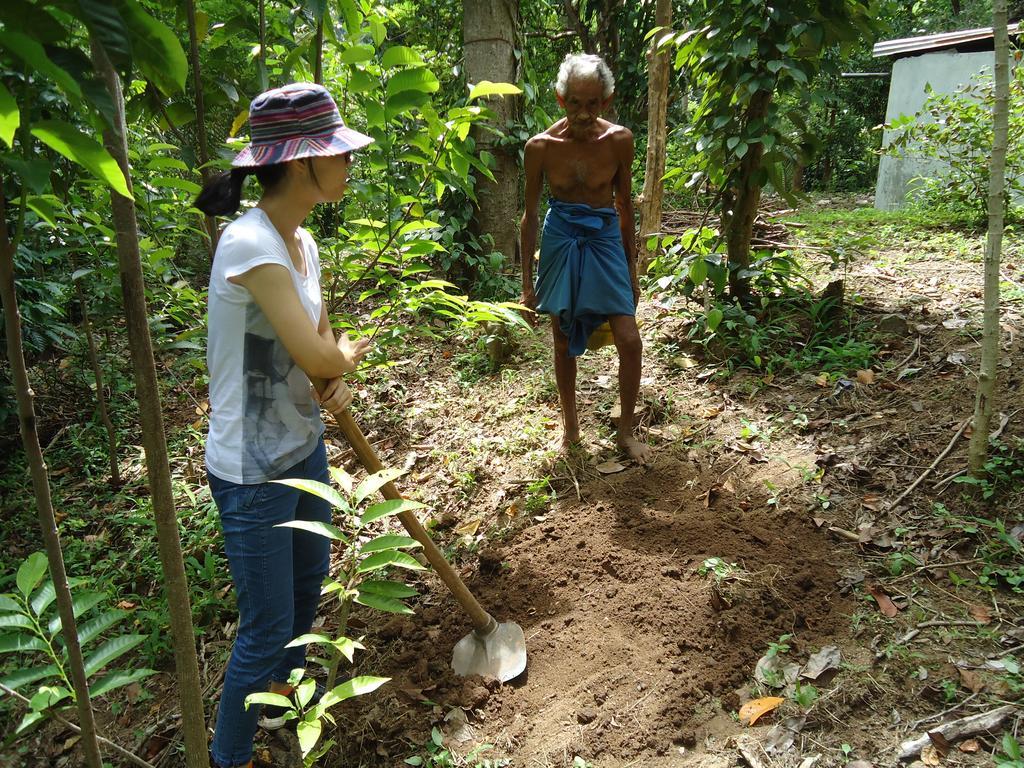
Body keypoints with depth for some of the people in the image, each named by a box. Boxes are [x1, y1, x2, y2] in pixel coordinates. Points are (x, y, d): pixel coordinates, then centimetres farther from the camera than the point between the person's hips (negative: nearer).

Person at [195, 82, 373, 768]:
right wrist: (347, 353, -4)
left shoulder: (301, 241, 3)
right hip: (253, 471, -9)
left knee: (309, 582, 27)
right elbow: (315, 356, -27)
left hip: (304, 447, 9)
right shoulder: (251, 243, -26)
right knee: (268, 628, 6)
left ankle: (282, 690, 55)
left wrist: (339, 379, -7)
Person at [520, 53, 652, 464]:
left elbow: (624, 205, 3)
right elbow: (530, 214, -2)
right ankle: (570, 425, 29)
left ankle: (626, 430, 15)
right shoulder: (541, 146, -11)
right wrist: (527, 281, 0)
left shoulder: (619, 140, -9)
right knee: (564, 341, 9)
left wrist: (632, 268, 7)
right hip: (561, 241, 0)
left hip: (605, 239, 1)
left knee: (630, 341, -6)